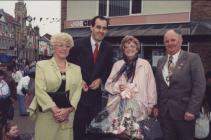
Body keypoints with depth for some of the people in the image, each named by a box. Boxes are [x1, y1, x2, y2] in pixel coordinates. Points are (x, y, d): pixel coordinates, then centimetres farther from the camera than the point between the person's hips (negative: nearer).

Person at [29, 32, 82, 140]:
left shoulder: (76, 69, 11)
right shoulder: (42, 65, 3)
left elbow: (78, 91, 2)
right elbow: (40, 90, -7)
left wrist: (68, 109, -13)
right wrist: (54, 109, -16)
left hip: (68, 115, 2)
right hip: (47, 114, -2)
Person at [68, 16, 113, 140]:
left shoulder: (108, 48, 3)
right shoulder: (79, 44, -7)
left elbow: (109, 70, 10)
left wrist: (101, 79, -8)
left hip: (96, 93, 3)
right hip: (79, 92, -3)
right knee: (78, 127, 6)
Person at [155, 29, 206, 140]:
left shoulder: (193, 58, -6)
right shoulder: (160, 61, 11)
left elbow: (199, 86, -11)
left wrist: (192, 110, -16)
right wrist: (156, 106, 7)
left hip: (184, 111, -4)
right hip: (164, 111, 4)